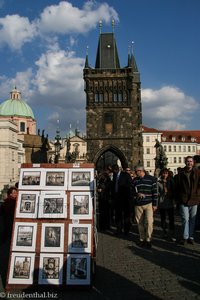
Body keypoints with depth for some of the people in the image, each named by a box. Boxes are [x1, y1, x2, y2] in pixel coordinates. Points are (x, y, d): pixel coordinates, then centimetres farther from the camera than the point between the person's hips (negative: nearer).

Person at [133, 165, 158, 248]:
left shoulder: (151, 179, -2)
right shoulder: (135, 180, 9)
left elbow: (155, 192, -2)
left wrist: (155, 204, -5)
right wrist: (137, 194, -9)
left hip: (149, 204, -3)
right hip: (138, 205, 3)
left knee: (149, 222, -9)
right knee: (140, 223, 6)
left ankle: (148, 240, 5)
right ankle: (142, 239, 21)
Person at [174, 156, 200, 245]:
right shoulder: (180, 174, 0)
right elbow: (176, 187, 5)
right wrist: (178, 199, 3)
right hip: (183, 200, -1)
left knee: (192, 220, 10)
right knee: (185, 219, -3)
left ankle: (191, 237, 22)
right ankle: (185, 237, 10)